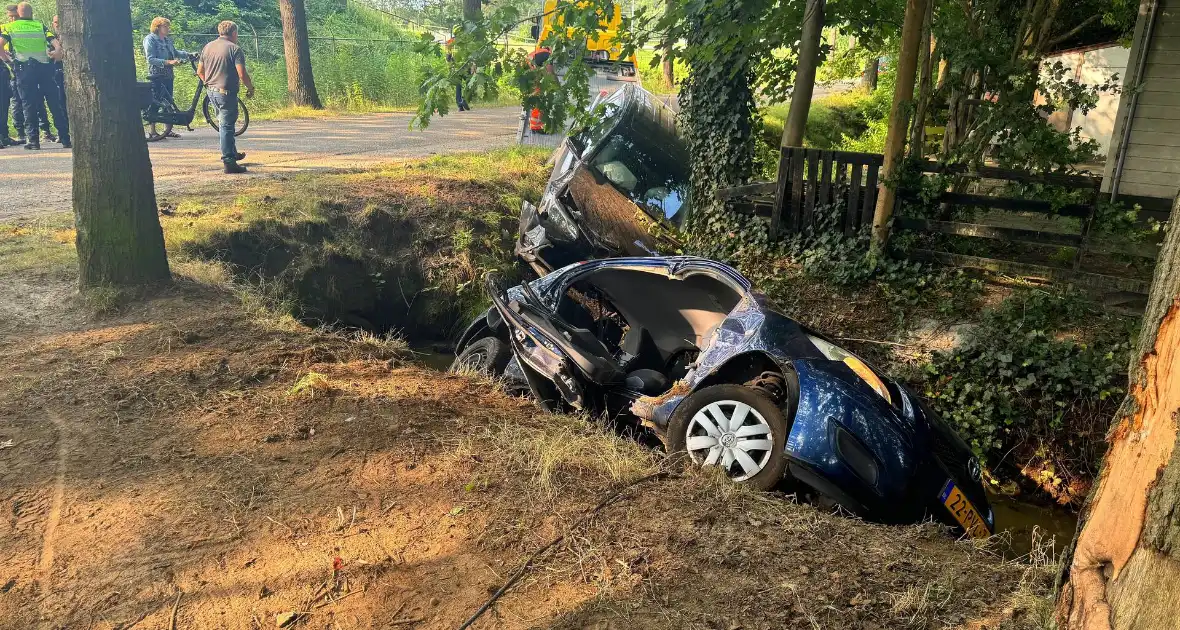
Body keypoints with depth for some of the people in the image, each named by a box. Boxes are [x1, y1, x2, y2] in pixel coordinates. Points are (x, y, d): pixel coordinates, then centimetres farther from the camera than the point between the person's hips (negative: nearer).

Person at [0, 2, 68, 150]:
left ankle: (33, 140, -2)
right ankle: (66, 138, 3)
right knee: (54, 104, 4)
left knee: (29, 105, 3)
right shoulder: (40, 25, 13)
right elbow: (55, 42, -4)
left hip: (24, 68, -1)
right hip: (44, 67, 1)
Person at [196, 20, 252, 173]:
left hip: (211, 91, 7)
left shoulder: (208, 47, 10)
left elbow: (200, 71, 14)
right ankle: (229, 162, -5)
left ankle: (233, 153, 33)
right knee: (227, 126, -6)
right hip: (226, 92, -7)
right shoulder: (234, 49, -11)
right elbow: (242, 74, -18)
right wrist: (251, 88, -3)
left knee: (223, 123, 21)